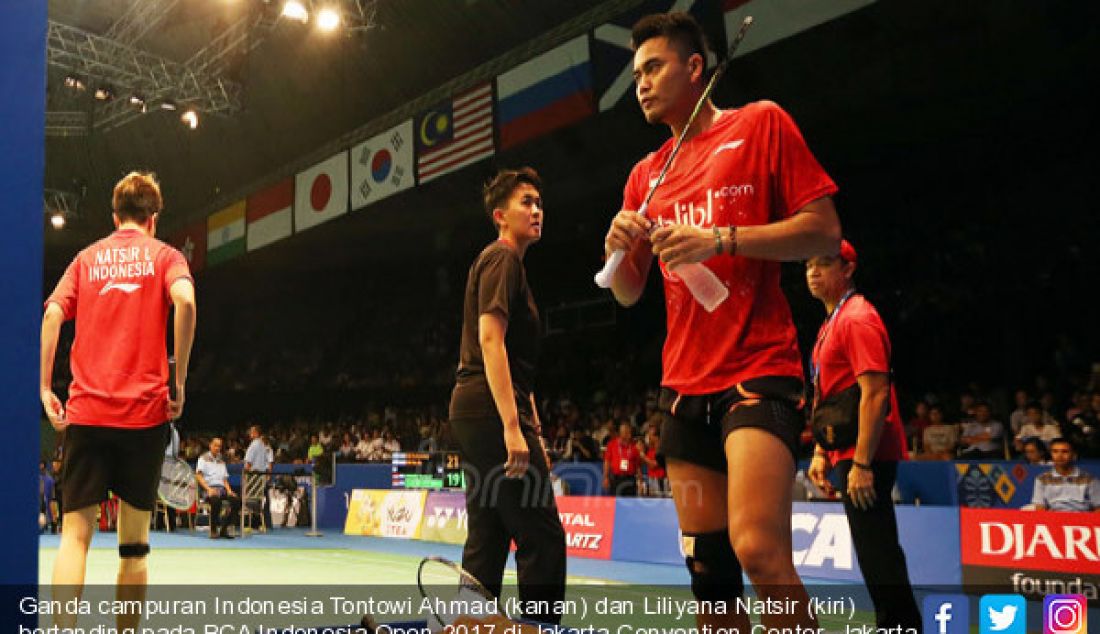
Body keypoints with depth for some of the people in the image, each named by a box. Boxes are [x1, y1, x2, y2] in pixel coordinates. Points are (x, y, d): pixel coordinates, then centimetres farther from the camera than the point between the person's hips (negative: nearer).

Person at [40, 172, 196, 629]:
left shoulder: (86, 258, 15)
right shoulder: (164, 255, 7)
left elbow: (52, 315, 2)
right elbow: (185, 300, -13)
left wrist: (45, 388, 5)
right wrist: (179, 382, -8)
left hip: (86, 410, 2)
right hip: (145, 409, -2)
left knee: (76, 533, 2)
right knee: (134, 543, 7)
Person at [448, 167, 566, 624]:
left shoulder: (505, 262, 24)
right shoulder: (502, 258, -5)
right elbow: (490, 340, -18)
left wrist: (531, 431, 23)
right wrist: (513, 427, -24)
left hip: (473, 414, 10)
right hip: (492, 413, -10)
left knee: (487, 541, 10)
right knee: (543, 538, -9)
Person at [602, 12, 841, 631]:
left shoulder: (761, 124, 2)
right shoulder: (647, 175, 16)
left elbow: (825, 232, -6)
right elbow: (628, 293, 18)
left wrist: (722, 240, -17)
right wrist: (619, 248, -3)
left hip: (759, 371, -5)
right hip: (684, 385, 6)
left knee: (757, 549, -23)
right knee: (708, 568, 5)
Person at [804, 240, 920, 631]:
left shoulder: (857, 318, -11)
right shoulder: (831, 324, 18)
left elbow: (875, 394, -20)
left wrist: (861, 463, -24)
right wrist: (820, 453, 17)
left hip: (864, 455, -10)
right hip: (848, 454, 10)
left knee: (877, 555, -8)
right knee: (876, 554, 14)